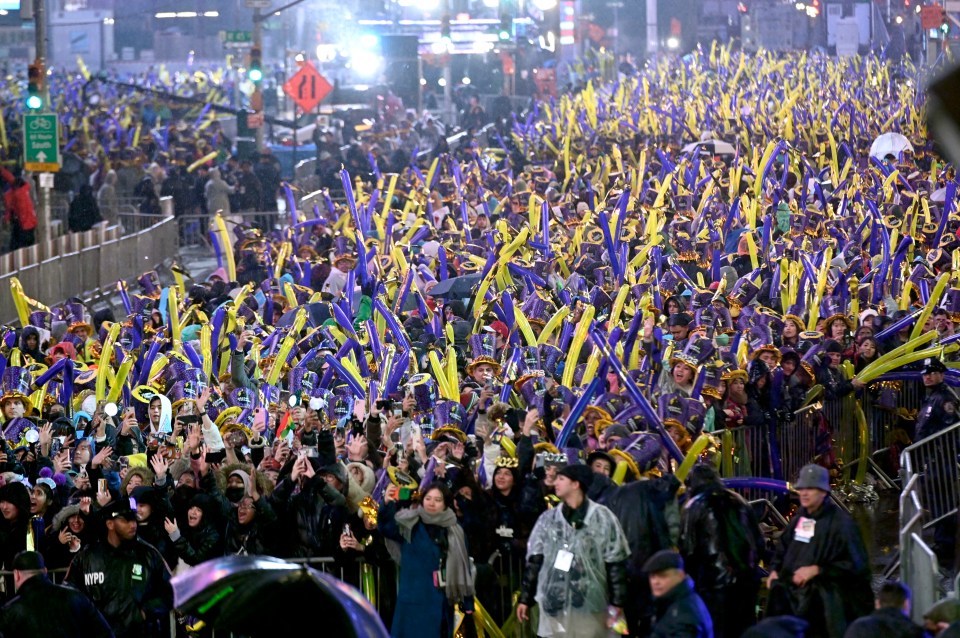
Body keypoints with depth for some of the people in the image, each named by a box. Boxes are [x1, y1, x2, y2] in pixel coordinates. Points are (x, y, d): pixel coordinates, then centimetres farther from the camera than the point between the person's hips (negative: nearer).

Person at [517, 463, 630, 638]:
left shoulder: (602, 517, -1)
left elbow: (615, 563, -1)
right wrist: (525, 598, 8)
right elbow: (534, 561, 11)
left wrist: (617, 603, -5)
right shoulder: (547, 519, 9)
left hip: (590, 604, -3)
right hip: (553, 603, 3)